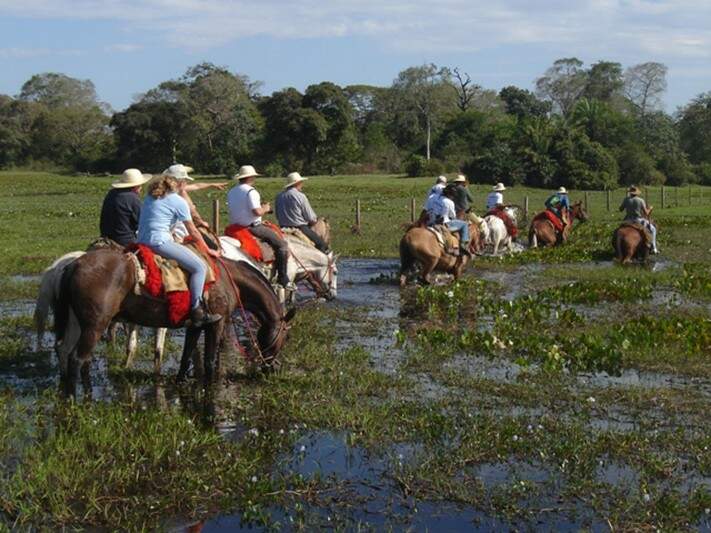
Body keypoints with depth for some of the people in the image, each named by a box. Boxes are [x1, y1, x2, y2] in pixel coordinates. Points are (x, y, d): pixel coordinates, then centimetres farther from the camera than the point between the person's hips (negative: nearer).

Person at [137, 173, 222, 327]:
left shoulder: (151, 196, 19)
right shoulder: (179, 202, -2)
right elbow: (193, 232, 2)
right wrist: (208, 250, 14)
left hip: (142, 241, 9)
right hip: (160, 242, -9)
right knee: (199, 267, -10)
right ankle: (197, 312, -18)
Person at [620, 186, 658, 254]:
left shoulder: (626, 200, -3)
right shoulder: (641, 200, -10)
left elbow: (621, 209, 7)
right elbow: (646, 213, -9)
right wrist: (650, 209, 12)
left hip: (629, 221, 3)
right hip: (639, 220, -3)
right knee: (652, 229, 17)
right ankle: (653, 248, 10)